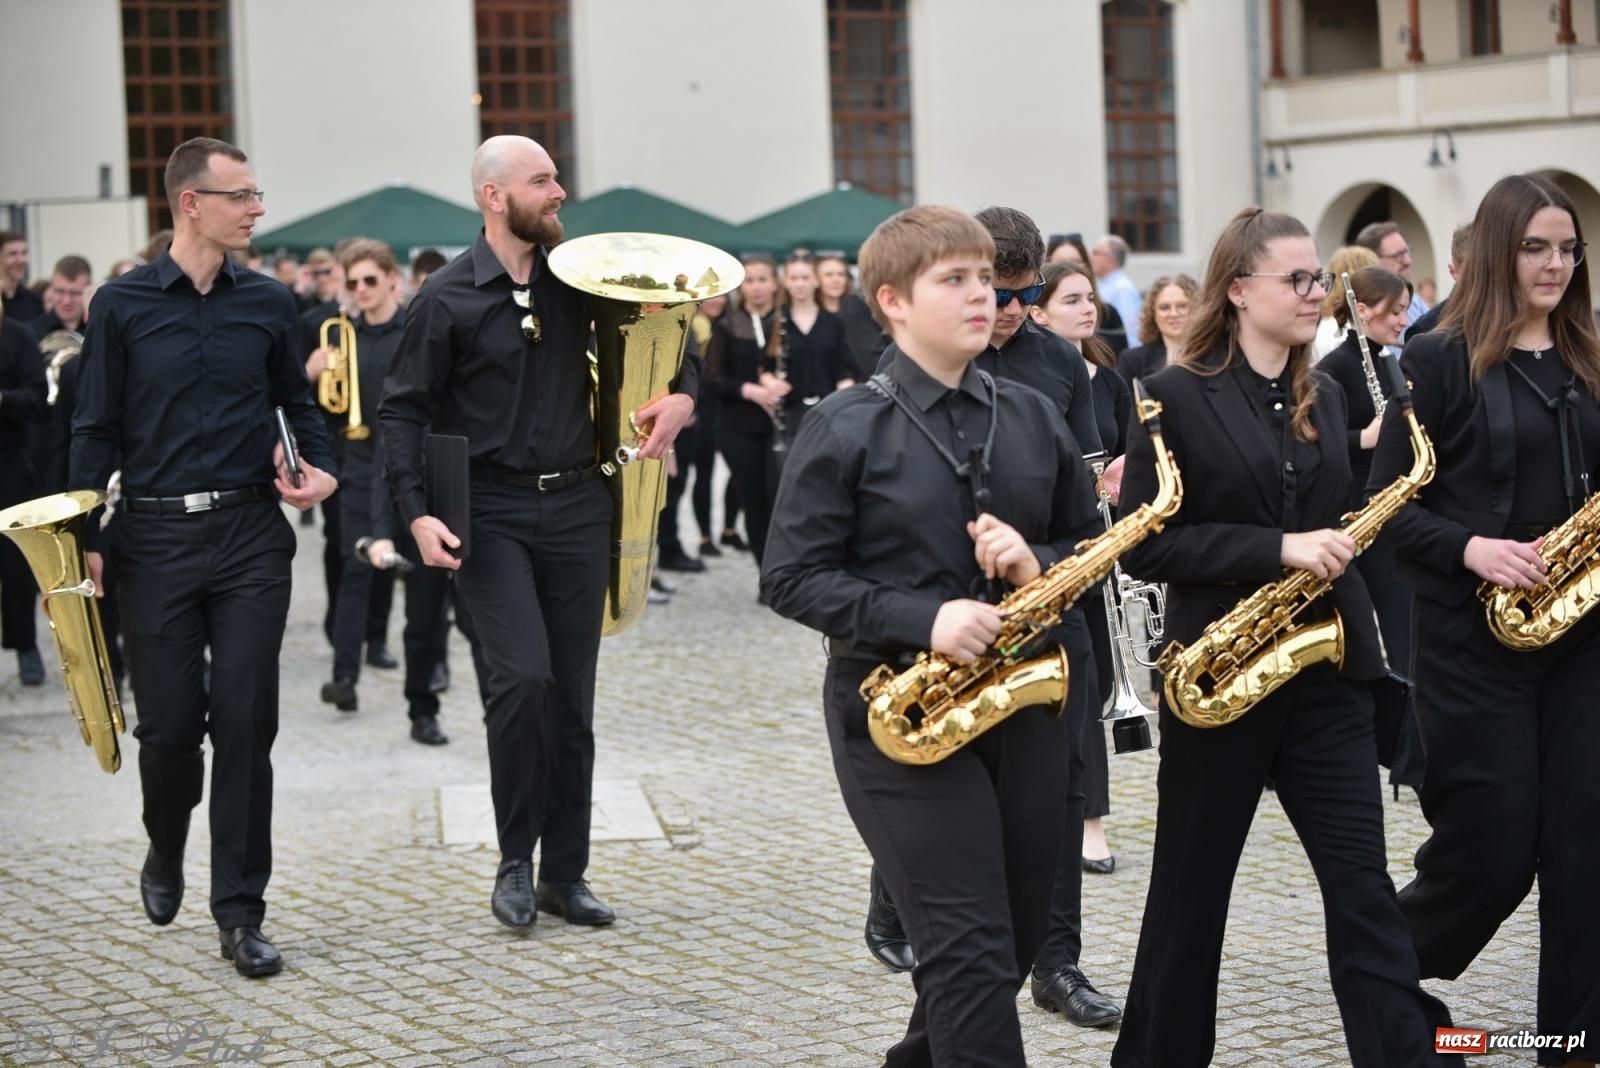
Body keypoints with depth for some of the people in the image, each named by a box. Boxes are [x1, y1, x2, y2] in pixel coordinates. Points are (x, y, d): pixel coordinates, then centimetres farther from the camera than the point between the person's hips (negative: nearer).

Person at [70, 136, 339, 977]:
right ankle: (166, 852, 35)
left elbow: (298, 400, 18)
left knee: (246, 721, -2)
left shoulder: (266, 303, 7)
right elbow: (97, 428, 2)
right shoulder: (123, 305, 0)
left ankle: (240, 913, 4)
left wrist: (320, 467, -1)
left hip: (252, 536, 2)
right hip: (158, 538, -1)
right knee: (168, 722, 3)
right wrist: (82, 539, -5)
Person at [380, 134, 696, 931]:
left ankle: (564, 873, 16)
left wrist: (683, 395, -4)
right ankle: (514, 860, 0)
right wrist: (417, 514, -14)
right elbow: (402, 410, -3)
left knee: (573, 697, 6)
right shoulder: (448, 297, -4)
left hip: (576, 506, 4)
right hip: (491, 512, -4)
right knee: (524, 675, -18)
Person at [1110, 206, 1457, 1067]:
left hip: (1323, 671, 4)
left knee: (1363, 885, -2)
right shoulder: (1176, 397, -8)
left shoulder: (1323, 398, 10)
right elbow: (1143, 545, -13)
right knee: (1192, 884, 9)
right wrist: (1278, 549, -20)